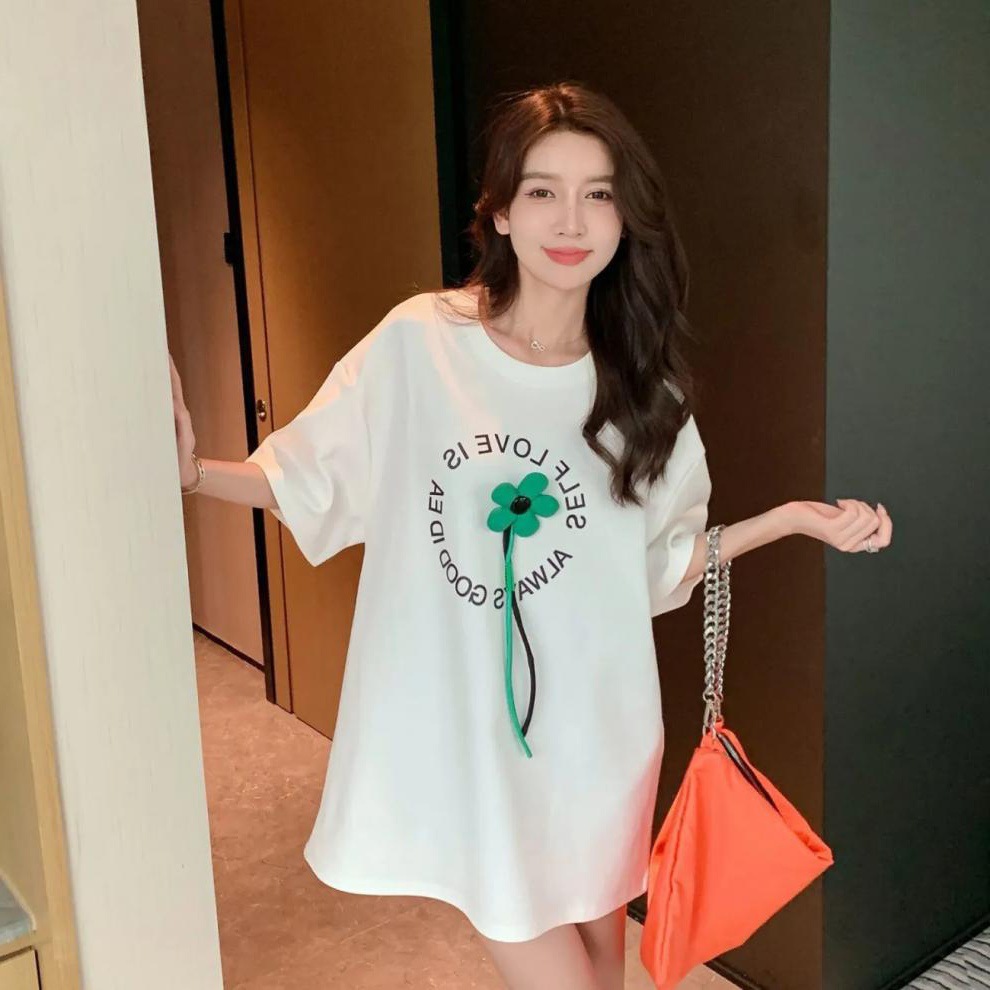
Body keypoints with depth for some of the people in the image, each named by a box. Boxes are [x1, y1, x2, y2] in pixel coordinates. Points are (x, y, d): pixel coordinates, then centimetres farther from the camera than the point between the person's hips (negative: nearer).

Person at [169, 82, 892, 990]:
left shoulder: (639, 387, -1)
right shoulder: (418, 343, -11)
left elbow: (663, 560, 6)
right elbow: (313, 481, -2)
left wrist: (795, 517, -3)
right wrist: (194, 471, -17)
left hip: (592, 723, 4)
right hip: (459, 727, -3)